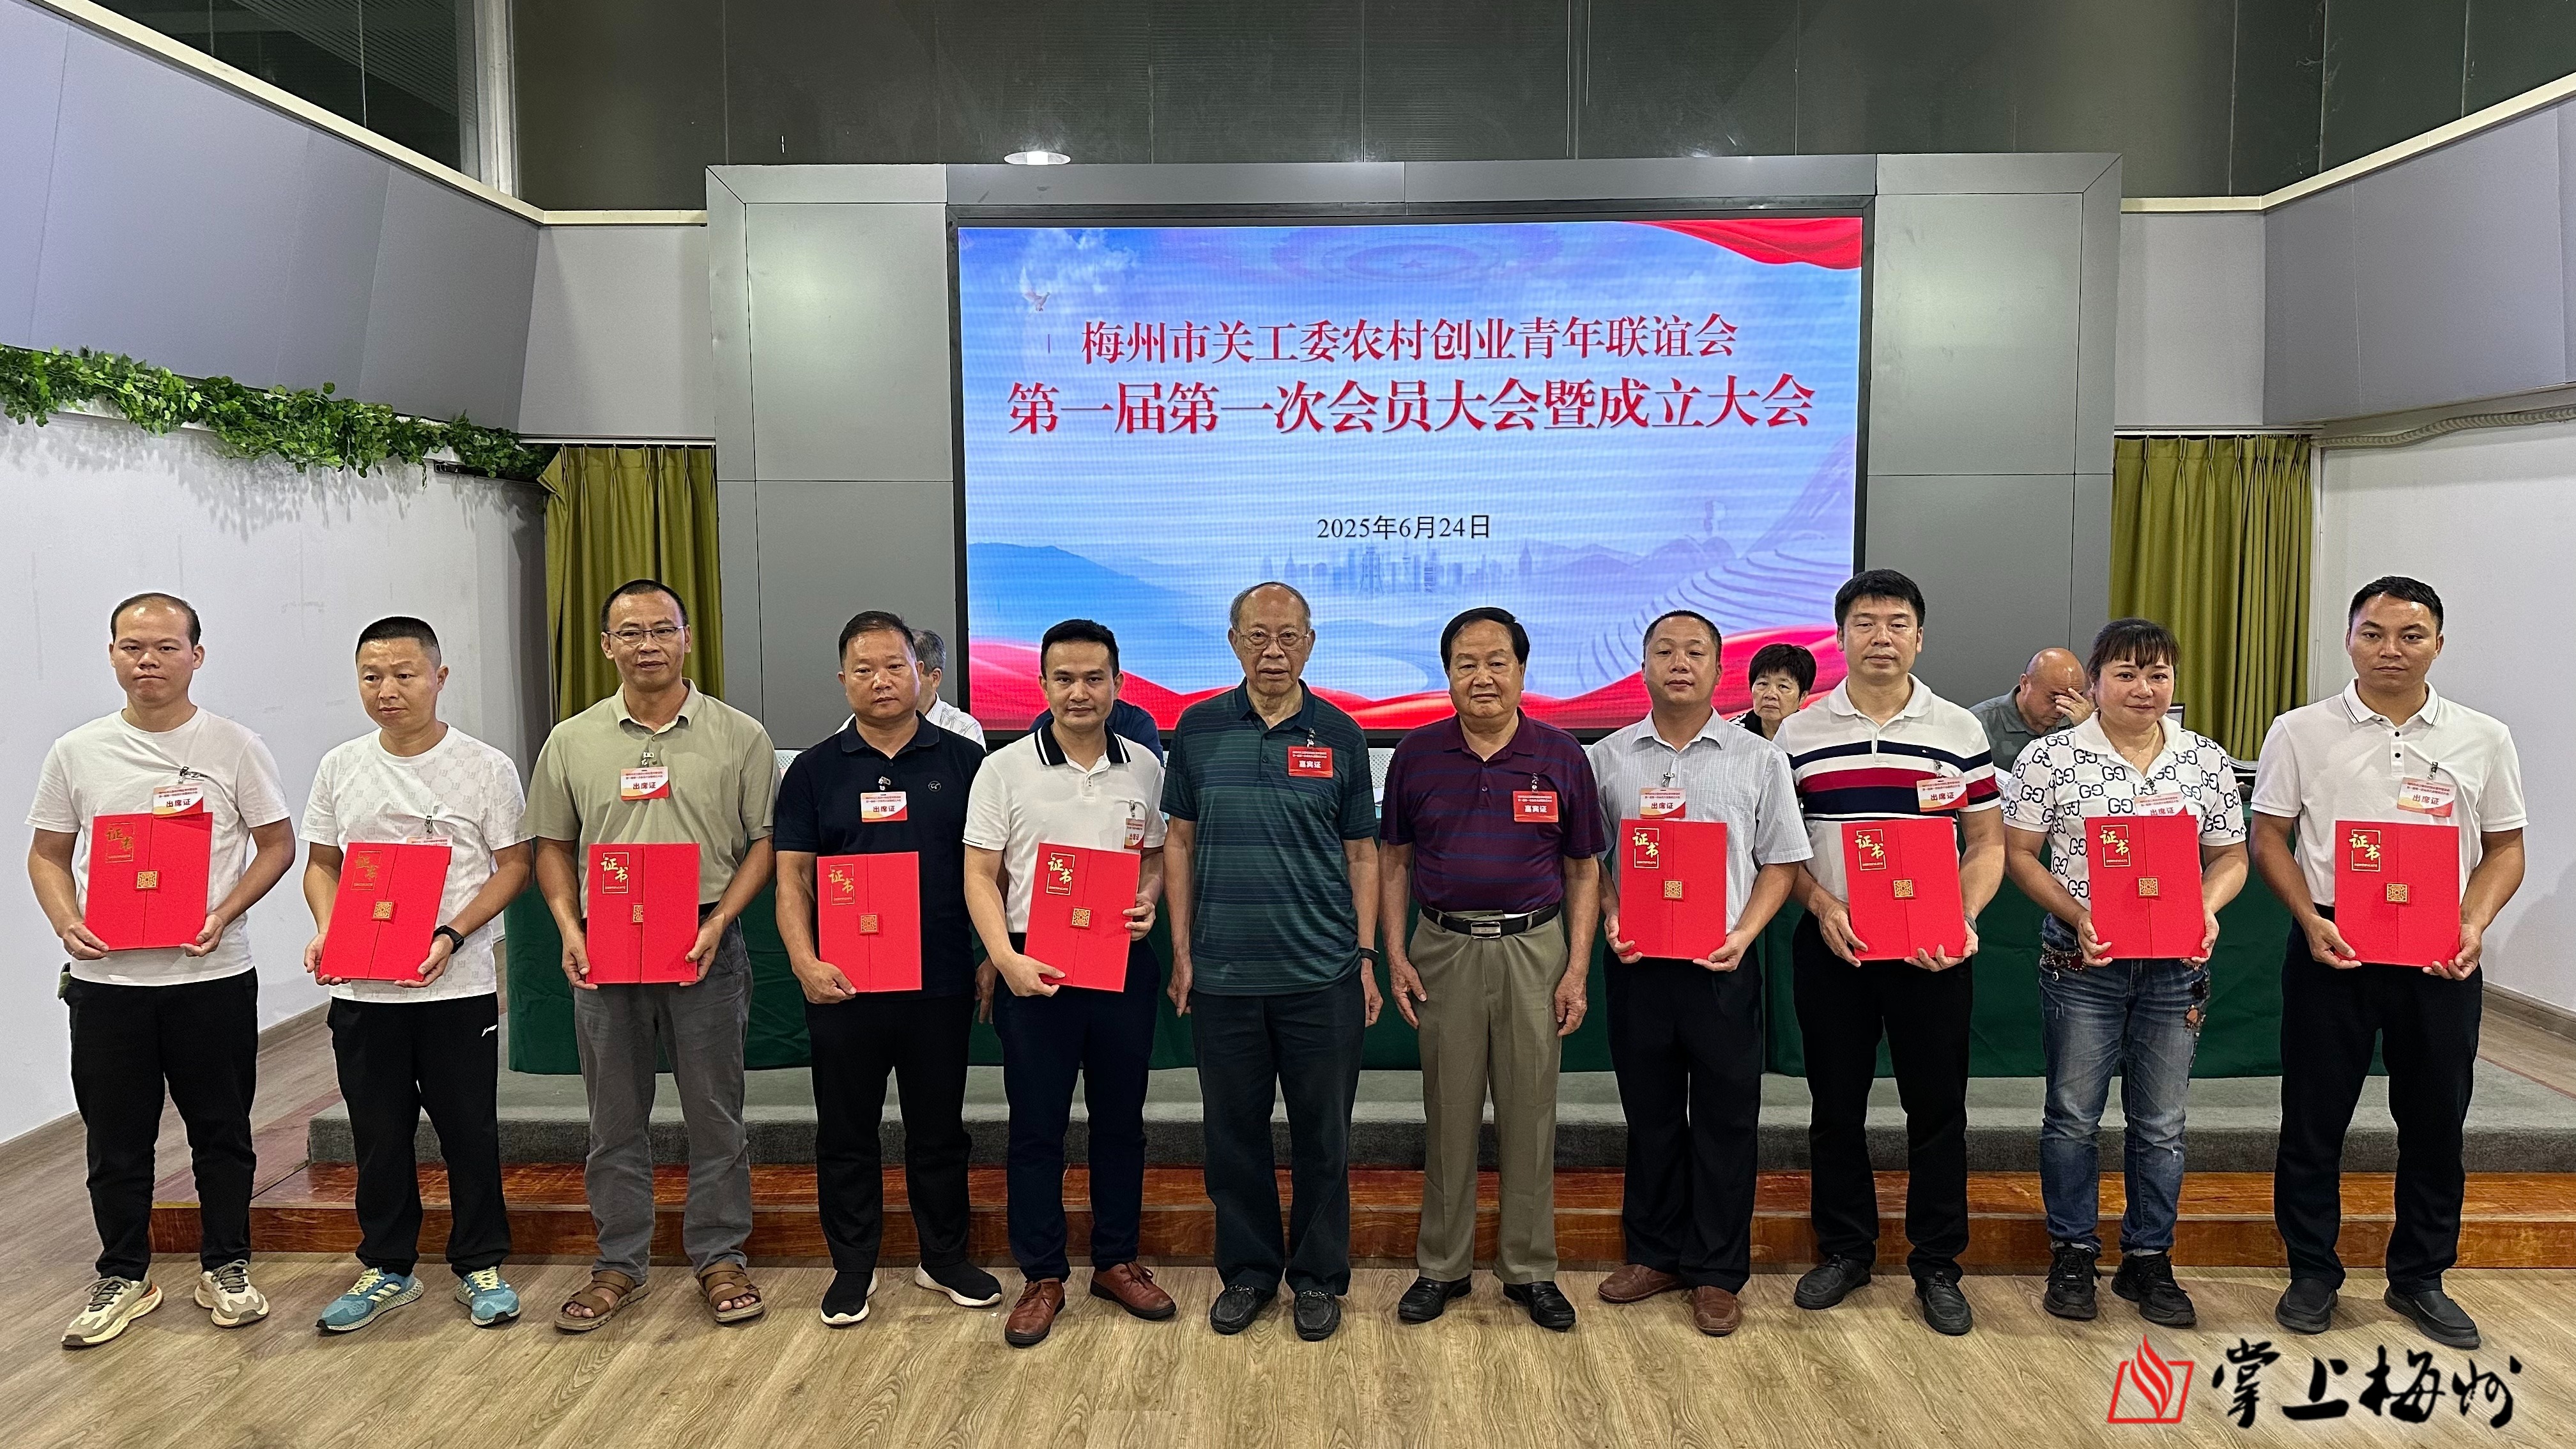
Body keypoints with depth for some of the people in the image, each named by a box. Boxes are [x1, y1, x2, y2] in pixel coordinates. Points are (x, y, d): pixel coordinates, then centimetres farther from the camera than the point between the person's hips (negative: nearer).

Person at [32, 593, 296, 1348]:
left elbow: (277, 844, 0)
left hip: (212, 976, -2)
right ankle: (123, 1278, 27)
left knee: (222, 1132, 9)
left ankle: (225, 1269, 24)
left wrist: (223, 915, -15)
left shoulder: (234, 746, -3)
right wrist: (67, 925, -9)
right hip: (106, 979, 2)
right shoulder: (77, 753, 4)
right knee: (116, 1139, 11)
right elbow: (47, 856, 9)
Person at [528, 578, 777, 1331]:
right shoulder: (572, 741, 6)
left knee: (715, 1113, 6)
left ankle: (719, 1258, 20)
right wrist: (569, 930, -3)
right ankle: (619, 1264, 24)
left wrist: (719, 920, -12)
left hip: (705, 948, -2)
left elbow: (766, 840, 0)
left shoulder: (738, 736, 0)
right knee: (615, 1119, 11)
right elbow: (552, 846, 12)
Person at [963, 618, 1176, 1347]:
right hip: (1033, 969, -2)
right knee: (1036, 1125, 5)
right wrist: (1005, 959, -16)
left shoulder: (1144, 769, 6)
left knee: (1121, 1118, 12)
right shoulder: (1005, 769, -2)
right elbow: (980, 877, -3)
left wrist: (1148, 899, -6)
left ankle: (1117, 1261, 27)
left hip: (1122, 965, 3)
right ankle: (1042, 1277, 17)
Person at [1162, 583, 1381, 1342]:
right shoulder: (1198, 730, 3)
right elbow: (1179, 842, 7)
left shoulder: (1340, 735, 2)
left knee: (1323, 1133, 8)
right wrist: (1181, 950, 2)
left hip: (1323, 975, 0)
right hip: (1222, 974, 1)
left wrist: (1366, 956, 0)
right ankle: (1247, 1270, 27)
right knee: (1235, 1130, 10)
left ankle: (1319, 1277, 24)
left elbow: (1361, 853, 6)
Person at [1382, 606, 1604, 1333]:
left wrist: (1577, 971, -2)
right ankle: (1442, 1267, 22)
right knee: (1447, 1115, 7)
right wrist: (1394, 954, 0)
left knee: (1530, 1114, 7)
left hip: (1534, 950, 0)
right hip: (1443, 951, 0)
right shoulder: (1416, 754, 1)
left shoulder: (1561, 756, 0)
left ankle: (1530, 1270, 21)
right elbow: (1393, 859, 8)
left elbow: (1584, 870, 4)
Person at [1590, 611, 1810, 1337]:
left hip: (1722, 966, -1)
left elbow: (1780, 862, 2)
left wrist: (1744, 933, -12)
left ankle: (1717, 1273, 19)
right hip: (1637, 962, 1)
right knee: (1650, 1115, 12)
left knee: (1725, 1120, 5)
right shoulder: (1608, 758, 6)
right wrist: (1611, 919, -7)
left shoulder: (1758, 761, 2)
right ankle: (1655, 1254, 27)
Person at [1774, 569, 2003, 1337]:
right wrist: (1821, 906, -11)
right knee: (1836, 1105, 10)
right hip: (1831, 949, 1)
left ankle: (1937, 1265, 22)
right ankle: (1844, 1250, 26)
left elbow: (1987, 845, 4)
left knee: (1937, 1107, 7)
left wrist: (1964, 918, -13)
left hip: (1931, 952, 0)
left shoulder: (1960, 731, 2)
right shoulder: (1799, 734, 2)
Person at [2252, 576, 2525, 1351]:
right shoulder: (2300, 732, 0)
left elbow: (2504, 849, 9)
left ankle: (2420, 1278, 27)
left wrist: (2476, 925, -8)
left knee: (2436, 1121, 10)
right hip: (2331, 948, -1)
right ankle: (2312, 1273, 21)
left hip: (2441, 958, 2)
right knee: (2314, 1118, 6)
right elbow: (2269, 838, 1)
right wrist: (2309, 920, -13)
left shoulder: (2483, 739, 5)